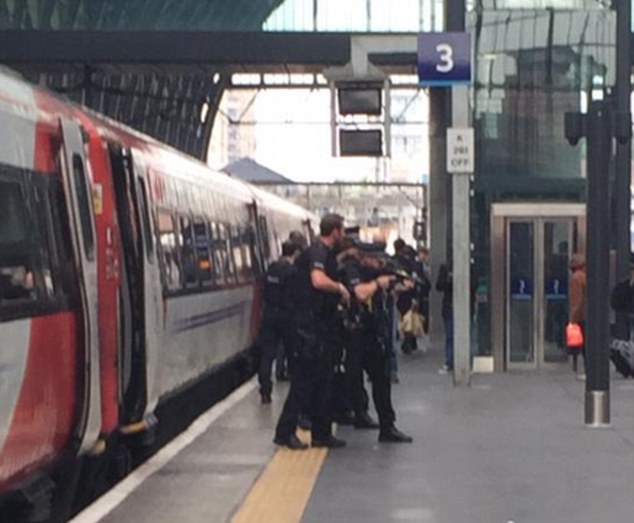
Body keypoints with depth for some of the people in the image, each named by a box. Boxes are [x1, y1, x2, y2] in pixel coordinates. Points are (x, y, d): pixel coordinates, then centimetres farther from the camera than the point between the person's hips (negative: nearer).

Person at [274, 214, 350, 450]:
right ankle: (285, 431, 0)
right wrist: (341, 288, -16)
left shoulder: (326, 253, 16)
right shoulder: (317, 252, -15)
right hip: (311, 326, -10)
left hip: (323, 324, 10)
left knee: (323, 380, 12)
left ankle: (321, 433, 17)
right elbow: (318, 280, -31)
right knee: (304, 378, -6)